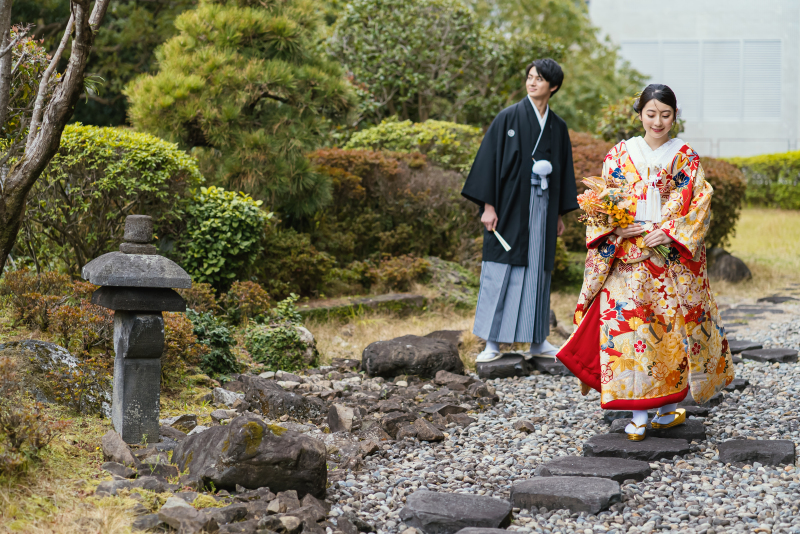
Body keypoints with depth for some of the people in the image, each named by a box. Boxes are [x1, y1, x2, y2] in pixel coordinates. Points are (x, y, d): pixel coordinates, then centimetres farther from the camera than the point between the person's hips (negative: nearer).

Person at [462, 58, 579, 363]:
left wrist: (560, 214, 13)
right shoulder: (509, 118, -3)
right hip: (510, 204, -4)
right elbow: (490, 158, -7)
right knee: (502, 270, -4)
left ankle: (537, 340, 15)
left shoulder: (557, 127, 9)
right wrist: (488, 205, -13)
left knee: (538, 269, 8)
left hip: (542, 206, 4)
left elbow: (563, 170, 16)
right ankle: (493, 342, 0)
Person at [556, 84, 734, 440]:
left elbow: (699, 204, -2)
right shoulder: (620, 154, 8)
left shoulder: (685, 158, 5)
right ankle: (638, 415, -4)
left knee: (671, 327, 0)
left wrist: (667, 233, -14)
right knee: (628, 326, -7)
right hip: (626, 256, 1)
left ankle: (669, 407, 15)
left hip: (672, 260, 0)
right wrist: (619, 227, -11)